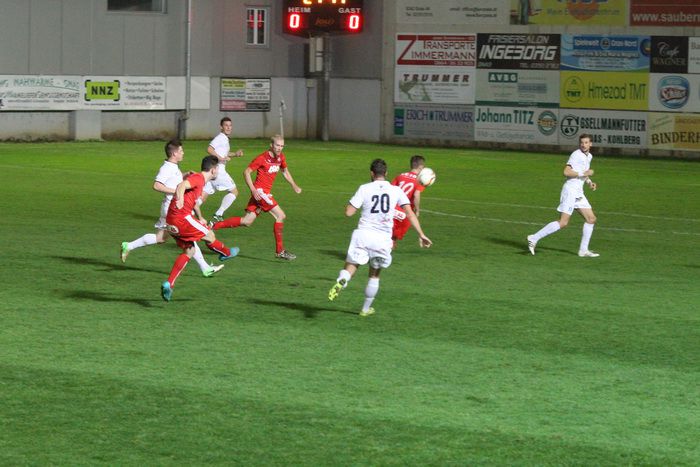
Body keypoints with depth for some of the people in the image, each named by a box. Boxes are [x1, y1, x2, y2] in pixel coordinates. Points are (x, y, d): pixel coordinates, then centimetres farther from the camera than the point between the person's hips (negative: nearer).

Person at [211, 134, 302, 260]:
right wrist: (253, 190, -20)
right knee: (281, 216, -13)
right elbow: (246, 172, -12)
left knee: (246, 221, 7)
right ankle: (280, 251, -8)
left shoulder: (281, 157, 7)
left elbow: (285, 171, 26)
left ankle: (214, 226, 12)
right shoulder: (262, 158, -15)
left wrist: (294, 186, 19)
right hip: (259, 191, -8)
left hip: (265, 192, 8)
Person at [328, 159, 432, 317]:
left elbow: (348, 212, -4)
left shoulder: (364, 189, -1)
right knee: (374, 275, 20)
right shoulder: (396, 191, 4)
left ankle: (341, 281, -33)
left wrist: (355, 202, 17)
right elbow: (410, 213, 1)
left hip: (363, 234, -2)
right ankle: (366, 308, 27)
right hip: (383, 239, 2)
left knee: (350, 267, 2)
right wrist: (421, 235, 4)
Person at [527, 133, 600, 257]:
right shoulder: (576, 155, -12)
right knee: (563, 222, -15)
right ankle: (534, 238, -11)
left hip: (578, 193, 9)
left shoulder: (589, 156, 16)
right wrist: (583, 174, -20)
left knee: (591, 219, 5)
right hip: (570, 190, -9)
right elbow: (566, 172, -21)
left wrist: (589, 182, 16)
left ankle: (583, 250, 10)